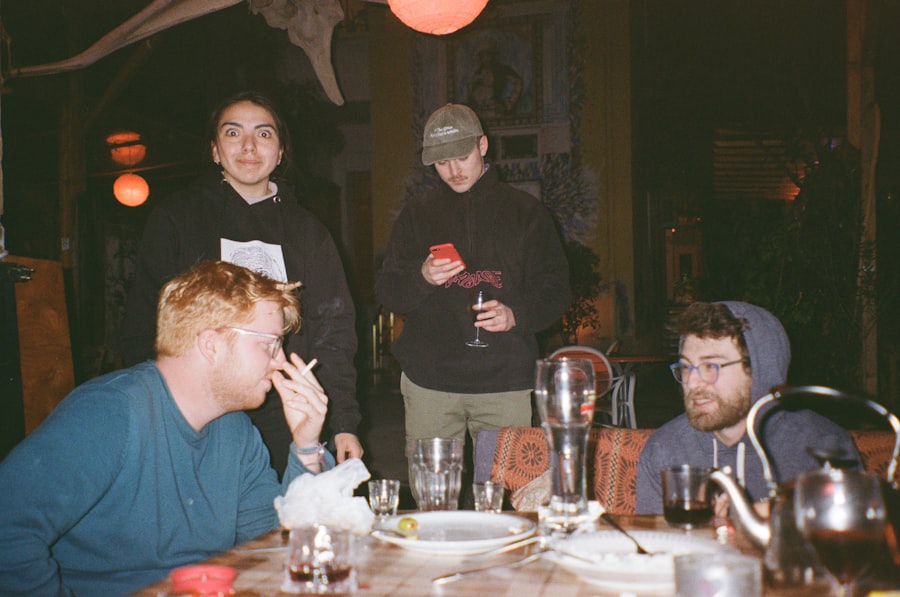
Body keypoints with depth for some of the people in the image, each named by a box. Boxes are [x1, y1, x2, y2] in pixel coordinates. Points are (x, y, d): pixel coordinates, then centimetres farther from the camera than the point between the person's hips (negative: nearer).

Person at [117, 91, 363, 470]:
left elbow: (332, 334, 9)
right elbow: (143, 328, 3)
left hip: (284, 429, 2)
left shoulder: (308, 233, 11)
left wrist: (344, 424, 0)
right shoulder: (175, 220, 5)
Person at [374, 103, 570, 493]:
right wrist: (423, 277, -10)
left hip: (504, 381, -1)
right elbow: (386, 291, 11)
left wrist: (516, 314, -13)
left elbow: (554, 289, 7)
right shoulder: (417, 215, 14)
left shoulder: (525, 211, 10)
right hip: (429, 379, 1)